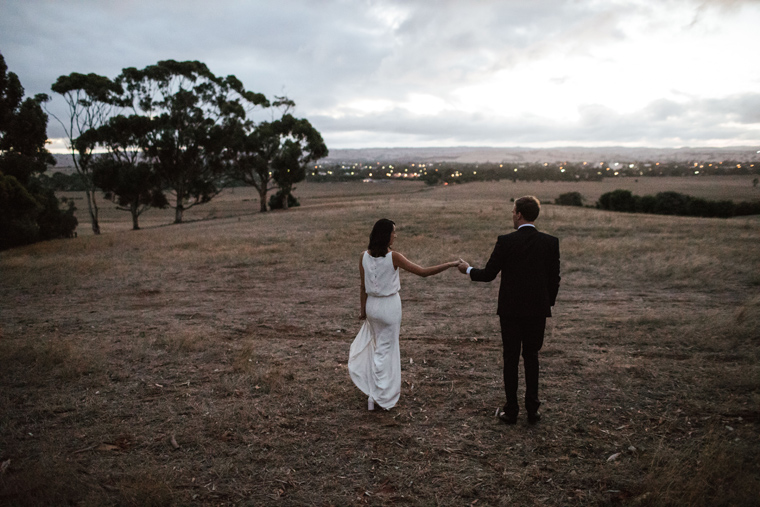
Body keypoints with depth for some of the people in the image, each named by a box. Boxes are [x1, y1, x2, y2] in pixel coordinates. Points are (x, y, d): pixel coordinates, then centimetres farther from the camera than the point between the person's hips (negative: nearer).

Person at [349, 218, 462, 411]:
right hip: (390, 305, -5)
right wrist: (450, 264, -14)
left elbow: (363, 288, 1)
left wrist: (363, 309, 13)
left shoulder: (365, 257, -5)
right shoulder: (393, 257, -19)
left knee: (379, 345, 23)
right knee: (385, 349, 6)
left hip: (372, 304, 5)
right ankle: (377, 396, 12)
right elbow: (423, 272, -20)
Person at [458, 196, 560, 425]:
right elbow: (554, 279, 2)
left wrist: (468, 269, 12)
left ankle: (511, 411, 15)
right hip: (538, 310, 3)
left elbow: (488, 274, -7)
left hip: (511, 310, -2)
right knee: (531, 358, 14)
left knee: (511, 359, 8)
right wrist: (548, 305, 15)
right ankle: (532, 410, 18)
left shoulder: (506, 241, -12)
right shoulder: (551, 242, -3)